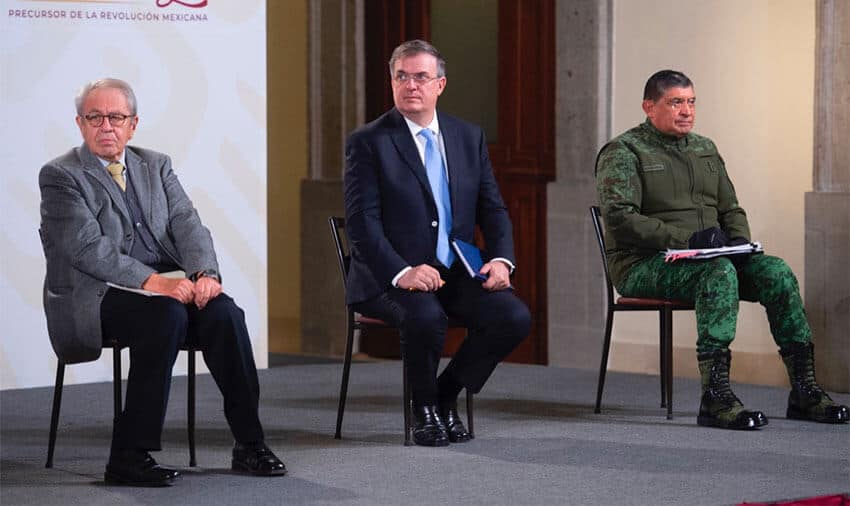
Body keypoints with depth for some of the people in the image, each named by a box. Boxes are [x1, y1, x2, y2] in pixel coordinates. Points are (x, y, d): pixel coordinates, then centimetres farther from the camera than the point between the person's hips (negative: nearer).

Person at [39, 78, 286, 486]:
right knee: (167, 315, -34)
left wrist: (205, 273, -15)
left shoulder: (156, 166, 17)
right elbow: (88, 248, -14)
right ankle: (130, 456, -31)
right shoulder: (60, 176, -1)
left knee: (223, 311, -23)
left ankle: (249, 444, -17)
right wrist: (150, 280, -25)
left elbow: (187, 224, 6)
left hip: (168, 285, 5)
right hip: (98, 296, -5)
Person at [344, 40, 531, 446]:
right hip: (390, 276, -5)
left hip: (455, 274, 5)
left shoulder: (469, 137, 12)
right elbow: (362, 222, -11)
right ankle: (424, 408, -6)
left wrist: (501, 259, -7)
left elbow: (492, 209, 13)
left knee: (515, 317, -20)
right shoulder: (368, 142, -4)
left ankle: (446, 396, 3)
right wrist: (401, 272, -26)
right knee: (426, 317, -36)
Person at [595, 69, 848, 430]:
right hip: (643, 265, -7)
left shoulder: (705, 150, 21)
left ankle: (804, 390, -16)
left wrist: (739, 239, -1)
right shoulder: (623, 153, -3)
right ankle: (715, 397, -42)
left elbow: (731, 209, 24)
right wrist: (685, 238, -23)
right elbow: (619, 217, -16)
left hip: (705, 257, 7)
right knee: (720, 273, -36)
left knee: (776, 271, -18)